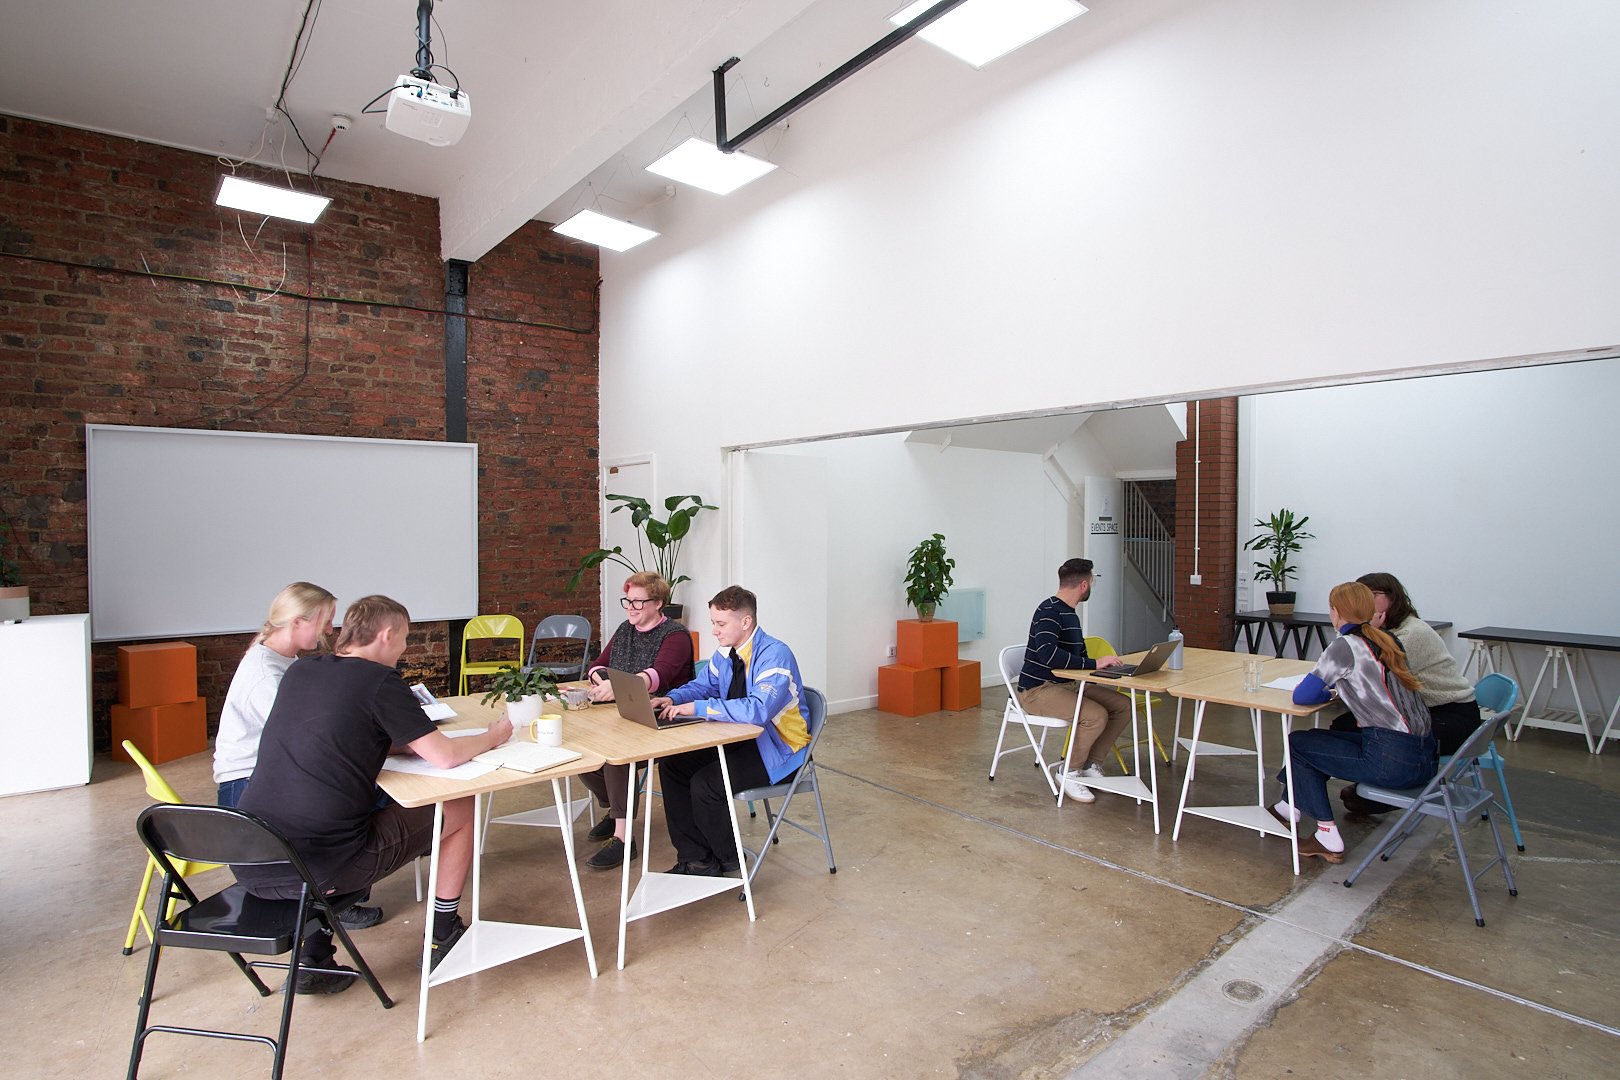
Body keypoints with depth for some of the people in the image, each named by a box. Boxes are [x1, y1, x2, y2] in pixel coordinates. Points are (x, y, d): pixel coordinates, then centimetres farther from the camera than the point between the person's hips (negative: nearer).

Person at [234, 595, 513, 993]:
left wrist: (395, 735, 21)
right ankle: (443, 937, 26)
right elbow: (445, 756, -12)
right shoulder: (379, 680, -10)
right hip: (320, 867, -7)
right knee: (461, 810, 10)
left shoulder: (298, 671, 10)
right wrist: (493, 736, 7)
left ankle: (314, 958, 27)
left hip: (250, 866, 7)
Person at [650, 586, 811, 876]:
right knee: (671, 765, -3)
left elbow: (757, 710, -35)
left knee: (705, 783, -24)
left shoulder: (775, 656, -23)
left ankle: (729, 859, 5)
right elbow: (701, 686, 16)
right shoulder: (725, 653, 4)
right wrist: (672, 699, -6)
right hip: (737, 739, 9)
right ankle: (694, 858, 6)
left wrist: (699, 708, -32)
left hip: (777, 747, -9)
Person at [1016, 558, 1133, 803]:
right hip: (1038, 690, -10)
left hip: (1067, 684, 10)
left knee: (1123, 705, -1)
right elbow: (1048, 654, -32)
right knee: (1096, 715, -27)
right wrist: (1093, 664, -27)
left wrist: (1103, 665, 2)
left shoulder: (1070, 614, 15)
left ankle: (1091, 764, 11)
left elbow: (1078, 658, 20)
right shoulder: (1049, 610, -17)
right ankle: (1070, 772, -5)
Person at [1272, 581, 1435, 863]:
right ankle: (1289, 808, 35)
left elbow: (1301, 697, -13)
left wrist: (1330, 692, 5)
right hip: (1423, 754, 8)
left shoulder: (1345, 645, -13)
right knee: (1315, 738, 22)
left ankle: (1328, 838, 13)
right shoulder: (1386, 640, 10)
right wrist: (1339, 688, 13)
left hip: (1392, 760, -8)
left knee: (1297, 744, 9)